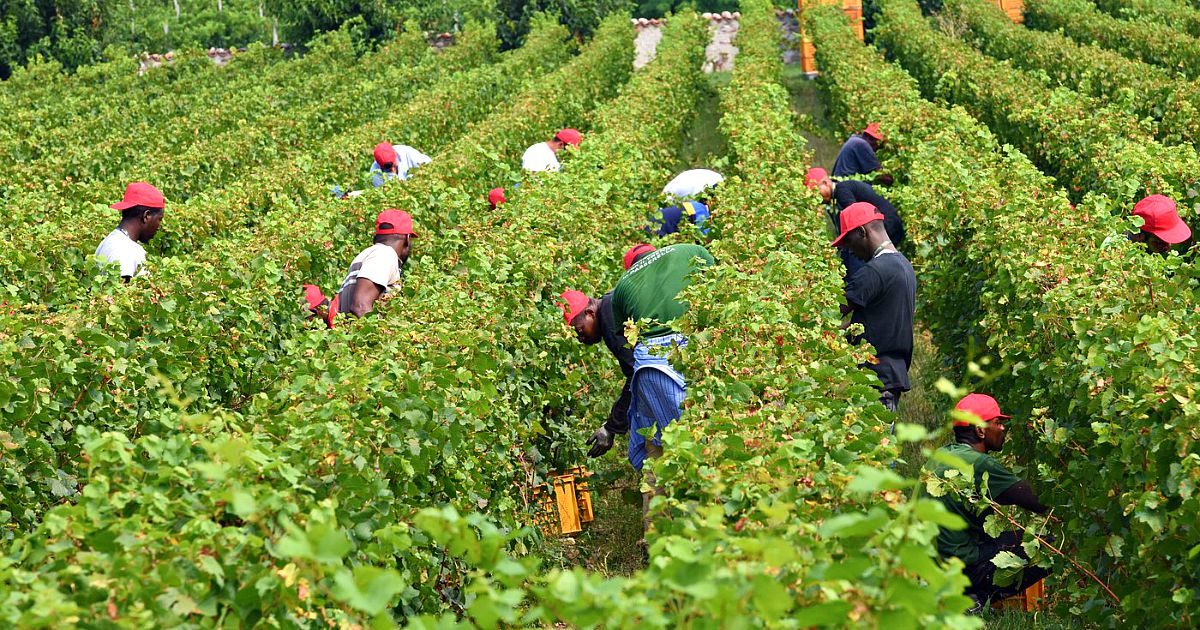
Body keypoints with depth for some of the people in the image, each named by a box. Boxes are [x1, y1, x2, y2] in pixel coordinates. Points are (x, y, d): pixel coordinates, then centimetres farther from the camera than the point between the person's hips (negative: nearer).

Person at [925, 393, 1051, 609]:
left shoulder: (940, 455, 8)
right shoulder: (980, 463, -19)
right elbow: (1038, 502, -17)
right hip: (962, 566, -9)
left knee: (1013, 536, 25)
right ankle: (980, 597, -4)